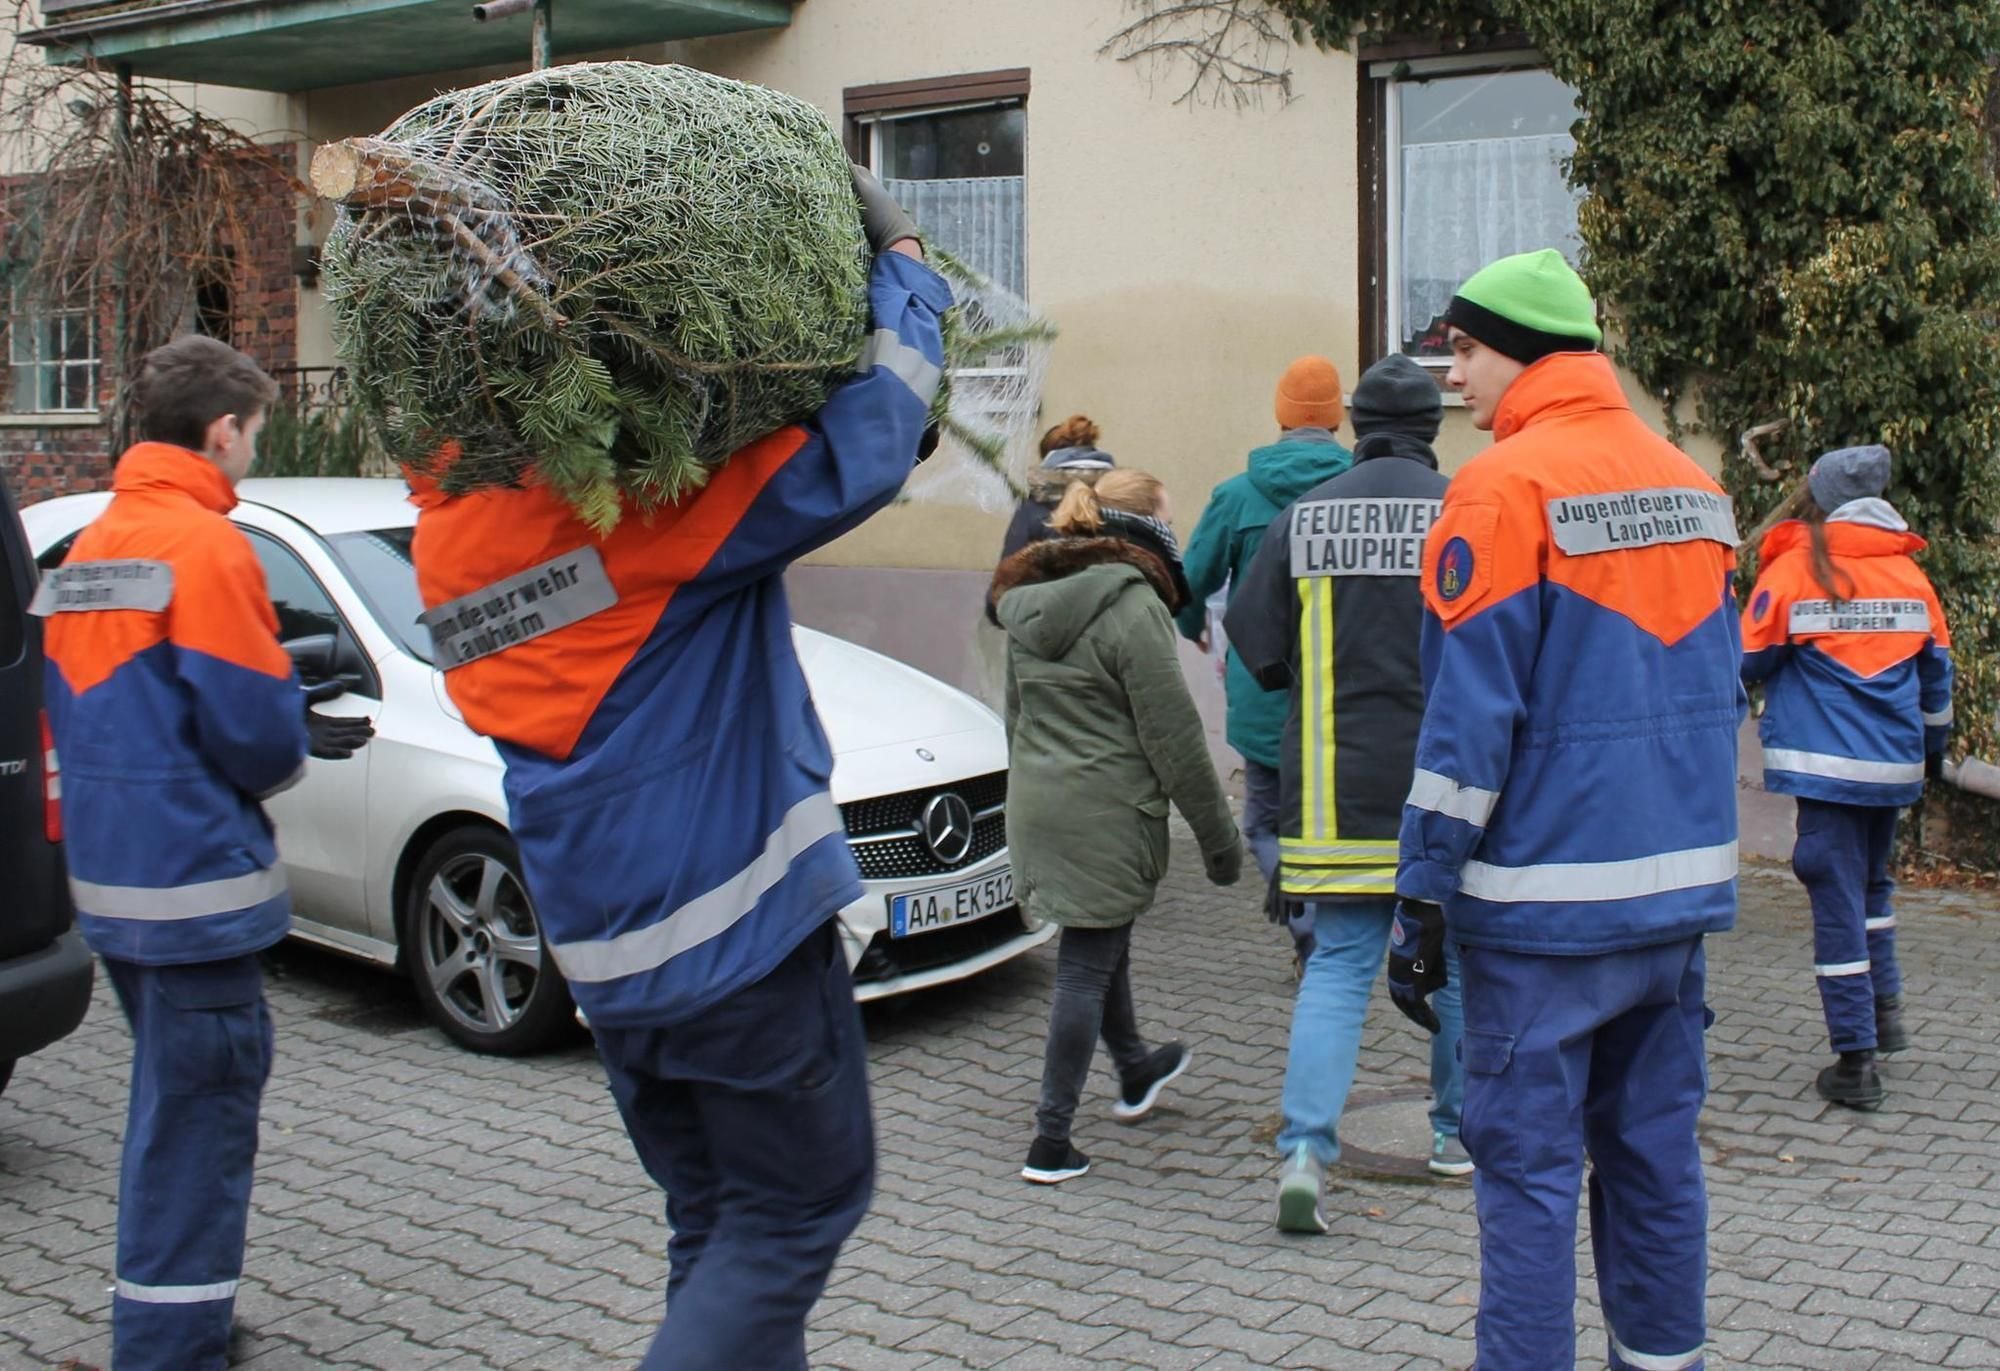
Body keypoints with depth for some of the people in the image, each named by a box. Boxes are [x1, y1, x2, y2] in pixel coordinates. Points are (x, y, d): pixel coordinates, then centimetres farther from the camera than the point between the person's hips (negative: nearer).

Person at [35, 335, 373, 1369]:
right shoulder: (205, 544, -16)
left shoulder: (86, 549, 11)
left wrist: (288, 725, 13)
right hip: (194, 885, -9)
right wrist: (295, 741, 6)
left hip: (111, 883, 9)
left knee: (172, 1110, 22)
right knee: (197, 1126, -2)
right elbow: (256, 733, -17)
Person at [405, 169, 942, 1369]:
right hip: (738, 922, -7)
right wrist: (902, 264, -10)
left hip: (603, 953, 8)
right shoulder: (639, 499, -18)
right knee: (796, 1212, 5)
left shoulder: (454, 518, 4)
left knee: (718, 1226, 18)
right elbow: (861, 454, -23)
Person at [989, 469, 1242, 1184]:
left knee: (1104, 941, 26)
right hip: (1106, 813, -8)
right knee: (1087, 967, 0)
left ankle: (1135, 1072, 46)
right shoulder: (1131, 604, -16)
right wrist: (1219, 836, -9)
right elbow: (1173, 736, -16)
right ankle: (1051, 1140, 4)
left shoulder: (1029, 602, 10)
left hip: (1035, 804, 8)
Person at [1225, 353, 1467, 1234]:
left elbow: (1254, 641, 1)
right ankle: (1458, 1130, 29)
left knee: (1337, 966, 6)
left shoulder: (1304, 517, -1)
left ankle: (1305, 1147, -8)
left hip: (1335, 785, 1)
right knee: (1459, 955, 16)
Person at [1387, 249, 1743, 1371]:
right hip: (1683, 890, 7)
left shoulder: (1507, 489, -13)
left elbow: (1471, 716, -16)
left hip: (1549, 902, -7)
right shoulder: (1693, 487, 10)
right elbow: (1723, 694, 16)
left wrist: (1422, 899, -10)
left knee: (1529, 1164, 0)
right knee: (1655, 1146, 16)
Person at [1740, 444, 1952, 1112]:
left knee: (1837, 902, -1)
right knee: (1871, 884, 24)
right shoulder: (1909, 573, 5)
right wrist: (1934, 744, 28)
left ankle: (1856, 1060, 0)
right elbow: (1937, 669, 14)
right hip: (1895, 763, 5)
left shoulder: (1793, 569, -8)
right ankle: (1886, 1009, 27)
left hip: (1826, 762, -4)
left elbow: (1750, 661, -3)